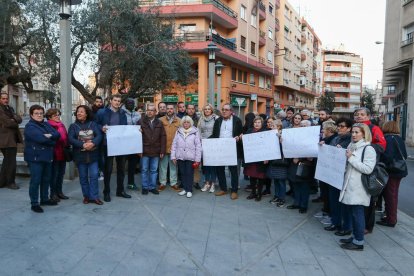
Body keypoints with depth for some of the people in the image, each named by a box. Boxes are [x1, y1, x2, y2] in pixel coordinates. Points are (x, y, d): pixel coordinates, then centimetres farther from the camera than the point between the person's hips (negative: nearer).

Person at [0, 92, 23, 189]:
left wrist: (14, 120, -15)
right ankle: (10, 182, 10)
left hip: (12, 138, 9)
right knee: (11, 161, -3)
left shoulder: (10, 108, 17)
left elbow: (19, 119, 5)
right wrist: (15, 122, -1)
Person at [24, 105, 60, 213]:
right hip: (35, 158, -7)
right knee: (35, 181, -3)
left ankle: (44, 199, 29)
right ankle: (34, 204, 5)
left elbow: (57, 135, 1)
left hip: (47, 156, 7)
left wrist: (49, 136, -18)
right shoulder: (30, 126, -10)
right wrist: (52, 141, -8)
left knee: (46, 179, 15)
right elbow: (41, 138, -24)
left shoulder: (46, 124, 13)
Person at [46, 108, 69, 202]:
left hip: (63, 154, 7)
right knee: (54, 174, 3)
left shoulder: (62, 125, 13)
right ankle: (53, 193, 15)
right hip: (54, 154, -7)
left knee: (61, 174, 14)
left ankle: (59, 191, 26)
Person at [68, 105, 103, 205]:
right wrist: (83, 145, -23)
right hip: (80, 155, 0)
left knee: (94, 176, -1)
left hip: (93, 155, 0)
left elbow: (99, 135, -7)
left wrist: (93, 143, -26)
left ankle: (94, 197, 7)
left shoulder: (93, 124, 5)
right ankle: (86, 196, 21)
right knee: (83, 177, 9)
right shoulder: (73, 126, 4)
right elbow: (70, 139, -10)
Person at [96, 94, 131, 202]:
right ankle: (106, 192, 15)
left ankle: (120, 190, 25)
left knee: (121, 168, 12)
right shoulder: (102, 112, -2)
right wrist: (102, 128, -20)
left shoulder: (122, 113, 10)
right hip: (108, 143, -4)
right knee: (108, 169, 3)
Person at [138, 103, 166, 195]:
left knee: (154, 170, 9)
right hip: (144, 151, -2)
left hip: (156, 152, 2)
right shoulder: (141, 122, -1)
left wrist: (162, 151, -1)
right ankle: (145, 187, 18)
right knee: (144, 170, 7)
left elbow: (163, 137, 5)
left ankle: (152, 187, 20)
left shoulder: (159, 123, 7)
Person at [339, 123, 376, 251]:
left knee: (357, 213, -1)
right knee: (352, 212, 15)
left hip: (358, 188, -7)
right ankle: (355, 236, 28)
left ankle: (359, 242, 9)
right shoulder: (351, 146, 13)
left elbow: (368, 169, -18)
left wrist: (351, 158, -18)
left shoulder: (368, 149, -10)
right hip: (349, 185, 8)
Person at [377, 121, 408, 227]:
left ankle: (391, 220, 8)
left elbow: (387, 156, -24)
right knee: (393, 194, 17)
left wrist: (383, 166, -11)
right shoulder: (399, 139, 8)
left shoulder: (388, 139, -17)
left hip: (391, 171, -8)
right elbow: (404, 155, 11)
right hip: (399, 170, 8)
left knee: (390, 195, 1)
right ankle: (391, 217, 28)